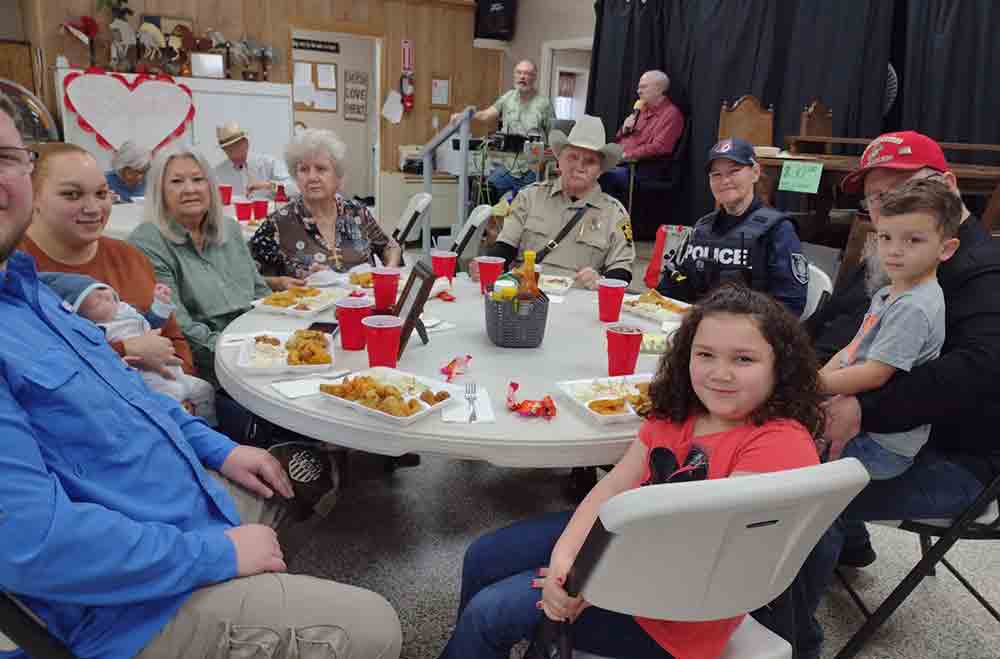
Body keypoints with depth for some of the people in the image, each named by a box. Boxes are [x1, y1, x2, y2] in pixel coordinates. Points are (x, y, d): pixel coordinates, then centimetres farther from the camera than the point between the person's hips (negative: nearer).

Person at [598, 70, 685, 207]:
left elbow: (659, 148, -16)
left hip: (645, 168, -8)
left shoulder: (671, 114, -3)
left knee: (605, 176, -29)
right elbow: (619, 139, 28)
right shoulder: (642, 110, 22)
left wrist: (627, 155, -18)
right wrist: (624, 129, 5)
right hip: (623, 162, 8)